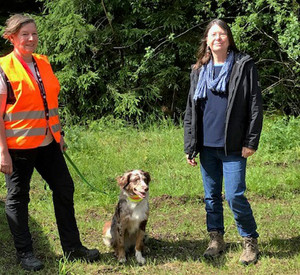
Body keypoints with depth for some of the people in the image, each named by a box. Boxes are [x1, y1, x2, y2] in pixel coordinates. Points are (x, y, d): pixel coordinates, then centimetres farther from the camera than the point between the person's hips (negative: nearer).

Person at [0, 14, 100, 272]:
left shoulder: (43, 63, 9)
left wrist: (59, 134, 16)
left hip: (47, 142, 7)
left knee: (64, 189, 10)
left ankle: (72, 247, 22)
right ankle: (24, 253, 18)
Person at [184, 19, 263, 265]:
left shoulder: (244, 66, -2)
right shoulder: (199, 70, 10)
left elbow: (255, 106, -3)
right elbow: (191, 110, 12)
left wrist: (251, 141, -9)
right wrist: (189, 146, 8)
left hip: (233, 146, -4)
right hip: (207, 146, 4)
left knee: (235, 196, -6)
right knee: (211, 196, 11)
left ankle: (250, 242, 13)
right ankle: (216, 240, 26)